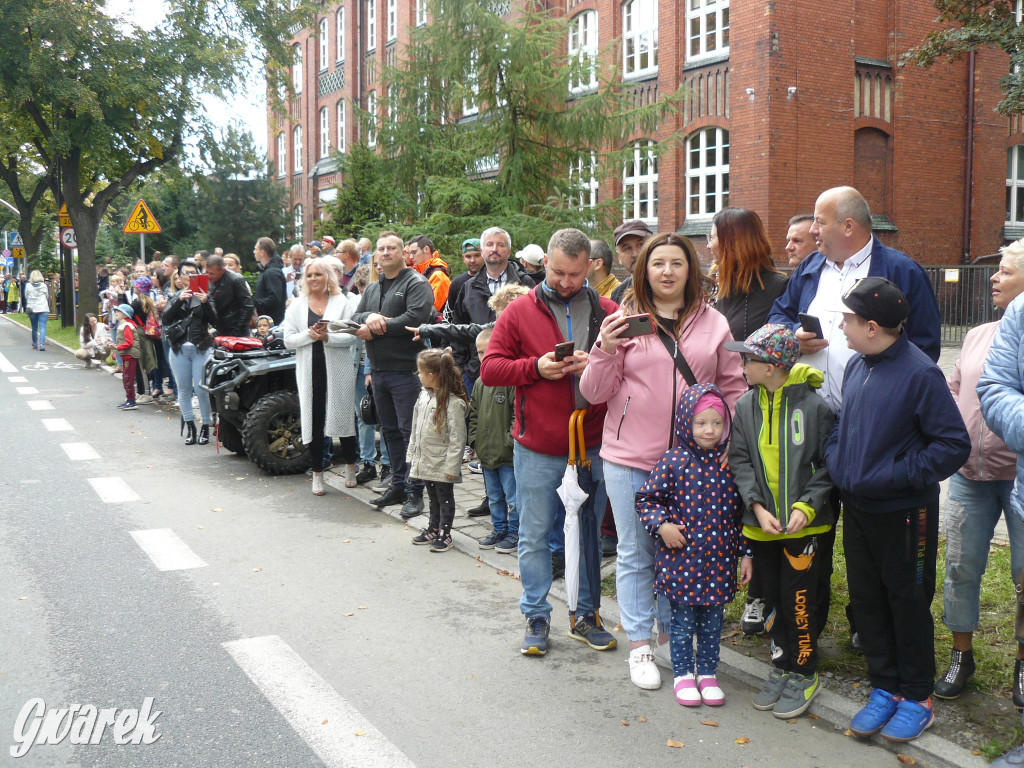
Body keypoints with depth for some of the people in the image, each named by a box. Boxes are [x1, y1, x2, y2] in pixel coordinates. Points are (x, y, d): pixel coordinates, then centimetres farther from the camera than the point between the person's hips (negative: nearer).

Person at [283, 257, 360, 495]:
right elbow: (288, 340, 3)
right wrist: (309, 335, -13)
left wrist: (327, 337, -19)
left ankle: (350, 465, 25)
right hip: (310, 371, 1)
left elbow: (352, 336, -5)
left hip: (338, 369, -1)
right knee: (314, 421, 2)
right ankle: (317, 473, 13)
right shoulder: (297, 306, 10)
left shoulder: (341, 302, 3)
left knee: (344, 417, 5)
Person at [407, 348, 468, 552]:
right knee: (433, 497, 20)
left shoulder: (454, 403, -20)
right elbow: (415, 429, 15)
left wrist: (452, 466, -19)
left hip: (442, 464, -7)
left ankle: (445, 534, 17)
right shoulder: (423, 395, 5)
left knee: (445, 498, 6)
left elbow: (457, 439, -19)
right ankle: (433, 529, 33)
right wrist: (412, 453, 16)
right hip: (425, 461, 7)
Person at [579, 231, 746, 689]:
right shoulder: (625, 320, 0)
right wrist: (605, 350, -17)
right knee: (635, 554, 7)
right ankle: (639, 646, 20)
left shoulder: (713, 323, 6)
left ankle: (671, 638, 30)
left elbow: (733, 388, 10)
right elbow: (595, 393, -1)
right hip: (630, 459, -1)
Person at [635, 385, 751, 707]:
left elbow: (741, 511, 8)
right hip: (681, 558, -3)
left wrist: (745, 553, 7)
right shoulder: (674, 461, -9)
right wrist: (661, 525, -16)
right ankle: (683, 674, 26)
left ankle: (708, 673, 31)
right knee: (683, 622, 9)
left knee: (713, 623, 14)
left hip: (719, 560, 3)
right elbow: (646, 498, -1)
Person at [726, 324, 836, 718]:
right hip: (762, 524, 4)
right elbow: (740, 461, 2)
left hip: (803, 524, -4)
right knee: (772, 597, 14)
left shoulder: (813, 405, -10)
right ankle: (782, 667, 30)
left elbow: (827, 465, -6)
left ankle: (804, 674, 20)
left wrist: (807, 507, -16)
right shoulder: (746, 406, 2)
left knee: (799, 600, 2)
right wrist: (757, 507, -10)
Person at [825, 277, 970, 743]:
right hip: (857, 507, 7)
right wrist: (835, 459, 2)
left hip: (903, 512, -7)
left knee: (908, 602, 8)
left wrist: (899, 474, -21)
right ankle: (885, 689, 29)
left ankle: (917, 698, 25)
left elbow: (955, 445, -18)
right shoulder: (856, 366, 3)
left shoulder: (919, 373, -19)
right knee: (866, 599, 14)